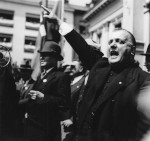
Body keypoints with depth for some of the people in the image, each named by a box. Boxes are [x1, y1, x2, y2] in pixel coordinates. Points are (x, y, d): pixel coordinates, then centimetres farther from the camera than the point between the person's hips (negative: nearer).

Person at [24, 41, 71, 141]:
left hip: (46, 127, -7)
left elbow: (65, 102, -19)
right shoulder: (41, 75, 13)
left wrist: (43, 97, -24)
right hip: (31, 123, 7)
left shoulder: (61, 76, -12)